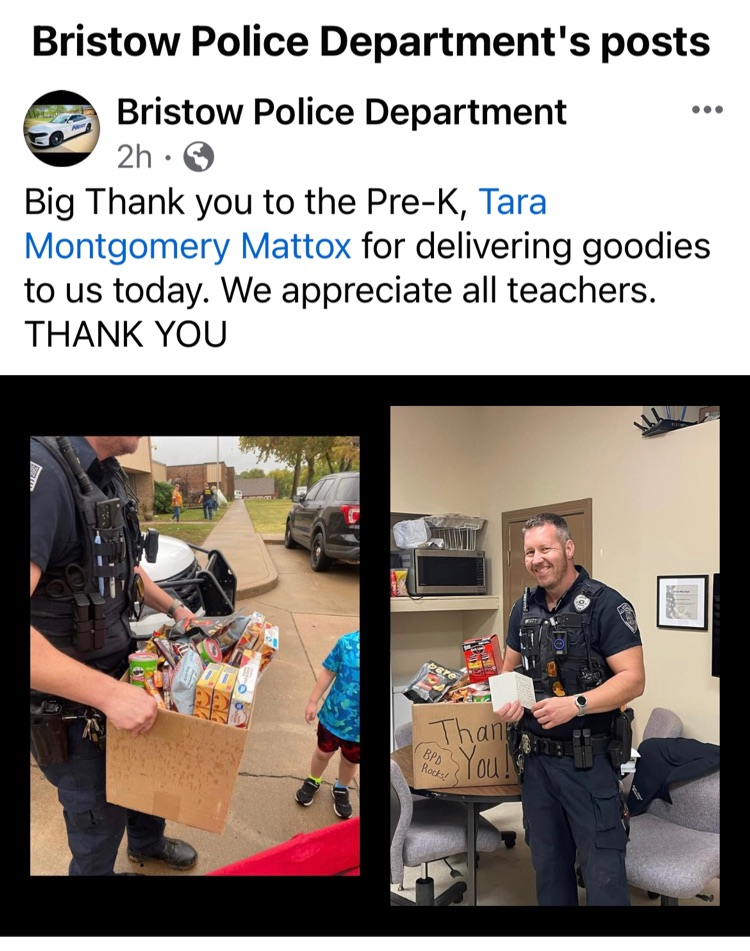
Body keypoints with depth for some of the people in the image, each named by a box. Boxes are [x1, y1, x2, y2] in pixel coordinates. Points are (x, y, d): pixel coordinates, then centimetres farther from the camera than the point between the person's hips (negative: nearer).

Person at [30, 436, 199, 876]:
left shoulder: (107, 474, -2)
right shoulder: (43, 470, -32)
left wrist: (173, 607, 16)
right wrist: (109, 693, -37)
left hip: (115, 671, 8)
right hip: (68, 707, -8)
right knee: (100, 816, 14)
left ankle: (148, 842, 56)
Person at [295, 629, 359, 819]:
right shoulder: (348, 642, -22)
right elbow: (328, 672, -7)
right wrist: (313, 701, 0)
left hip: (357, 726, 0)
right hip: (333, 715, 0)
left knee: (350, 761, 25)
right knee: (323, 753, 26)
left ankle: (341, 789, 55)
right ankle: (313, 782, 55)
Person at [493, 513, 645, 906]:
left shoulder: (606, 605, -12)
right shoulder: (524, 607, 6)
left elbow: (633, 679, -16)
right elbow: (510, 666, 18)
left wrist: (575, 704, -28)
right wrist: (507, 699, -4)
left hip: (588, 759, -5)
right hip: (534, 755, 6)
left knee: (602, 868, 2)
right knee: (547, 860, 17)